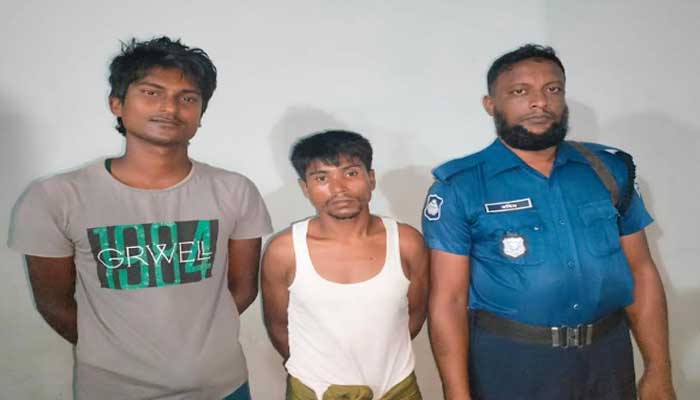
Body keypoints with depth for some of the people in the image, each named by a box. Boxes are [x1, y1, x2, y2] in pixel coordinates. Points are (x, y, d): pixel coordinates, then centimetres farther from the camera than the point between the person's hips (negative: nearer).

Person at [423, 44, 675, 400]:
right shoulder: (459, 186, -10)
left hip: (607, 355, 4)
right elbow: (447, 300, -12)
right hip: (508, 361, -4)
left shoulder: (610, 169, 2)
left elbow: (641, 272, 5)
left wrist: (658, 370, 3)